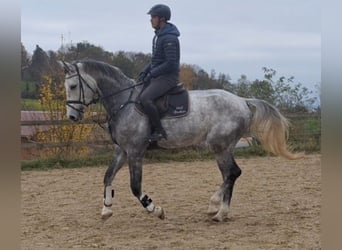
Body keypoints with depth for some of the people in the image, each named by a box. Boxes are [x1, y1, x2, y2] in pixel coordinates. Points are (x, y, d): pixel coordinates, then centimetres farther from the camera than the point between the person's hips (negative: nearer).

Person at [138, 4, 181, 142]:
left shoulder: (170, 38, -18)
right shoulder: (158, 36, 13)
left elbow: (170, 63, -23)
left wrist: (151, 74, -19)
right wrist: (145, 71, 7)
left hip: (168, 77, -11)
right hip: (157, 75, 11)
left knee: (145, 98, -28)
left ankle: (159, 131, -20)